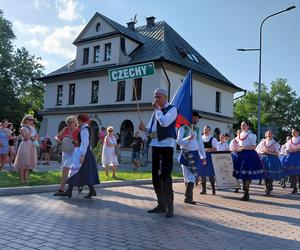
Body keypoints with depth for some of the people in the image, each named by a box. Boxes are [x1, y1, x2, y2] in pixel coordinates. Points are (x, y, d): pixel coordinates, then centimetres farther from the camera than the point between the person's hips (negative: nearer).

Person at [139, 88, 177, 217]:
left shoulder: (172, 109, -4)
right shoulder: (155, 112, 19)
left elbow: (164, 123, -22)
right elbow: (150, 129, 20)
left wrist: (158, 109, -10)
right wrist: (144, 128, -3)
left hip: (166, 145, -8)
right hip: (155, 145, 8)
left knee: (165, 176, -11)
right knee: (155, 176, 10)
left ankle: (169, 206, -3)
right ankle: (161, 205, 21)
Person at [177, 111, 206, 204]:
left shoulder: (197, 129, 14)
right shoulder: (183, 128, -1)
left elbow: (200, 143, 16)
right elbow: (179, 141, -10)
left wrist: (203, 156, 13)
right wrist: (188, 138, -26)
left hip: (195, 154, 4)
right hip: (185, 154, -4)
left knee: (192, 176, -1)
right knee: (187, 177, 0)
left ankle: (188, 197, 5)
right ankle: (188, 197, 9)